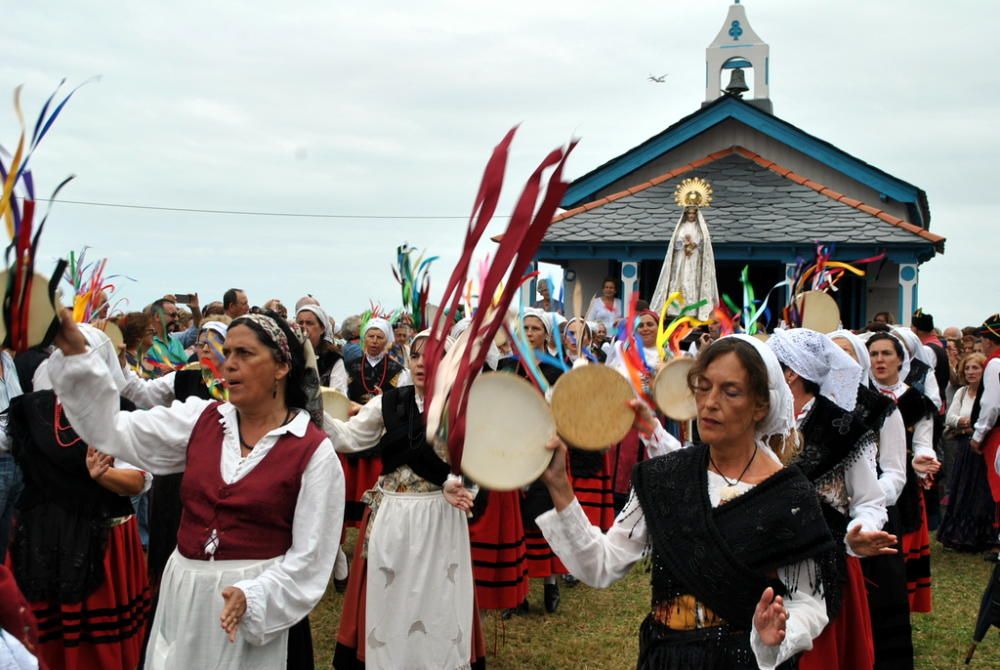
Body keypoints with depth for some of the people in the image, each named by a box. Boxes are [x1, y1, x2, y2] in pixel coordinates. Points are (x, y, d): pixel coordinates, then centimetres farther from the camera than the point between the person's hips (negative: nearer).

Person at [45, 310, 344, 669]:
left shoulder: (314, 451, -10)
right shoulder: (200, 419, 3)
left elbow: (309, 558, -10)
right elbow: (112, 429, -1)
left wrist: (251, 598, -23)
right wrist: (75, 355, -10)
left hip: (263, 604, -4)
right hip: (184, 595, 4)